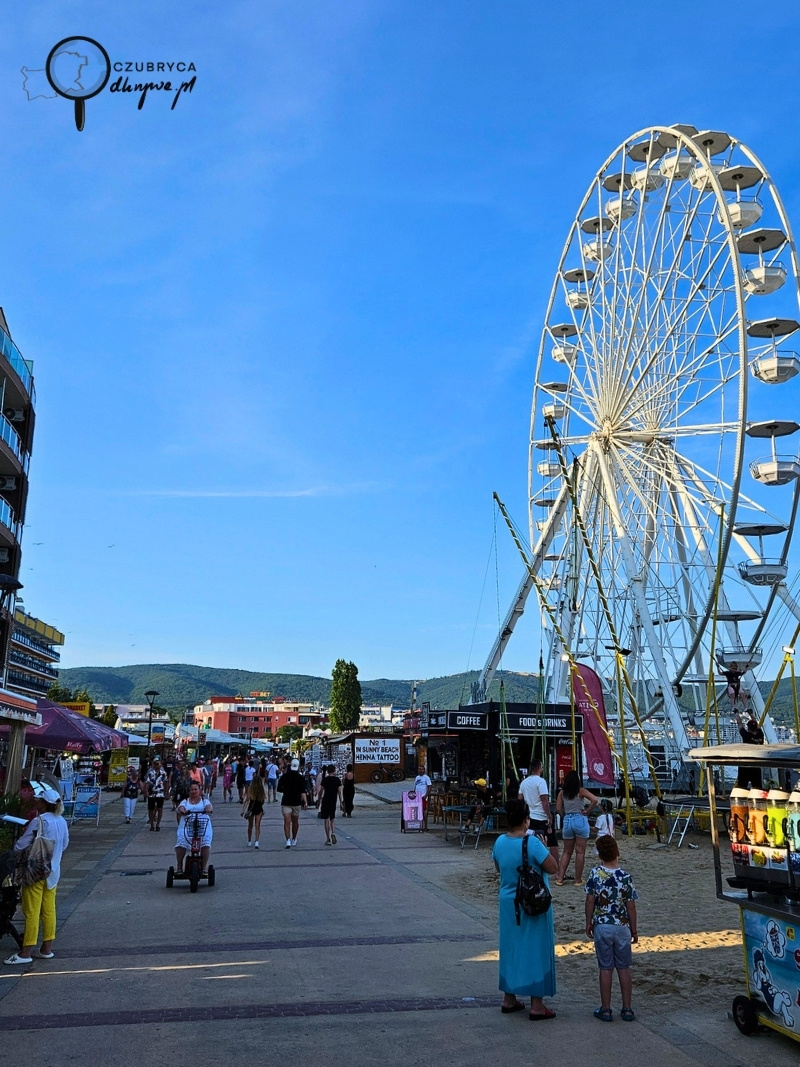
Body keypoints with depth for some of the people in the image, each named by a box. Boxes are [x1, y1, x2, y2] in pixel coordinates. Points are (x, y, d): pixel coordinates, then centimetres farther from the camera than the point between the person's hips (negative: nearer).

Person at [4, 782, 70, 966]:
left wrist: (22, 834, 3)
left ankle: (26, 952, 7)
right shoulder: (61, 821, 3)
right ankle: (47, 948, 19)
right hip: (53, 872, 7)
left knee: (32, 911, 1)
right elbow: (64, 845, 12)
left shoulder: (37, 822, -19)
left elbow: (19, 847, -16)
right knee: (49, 910, 12)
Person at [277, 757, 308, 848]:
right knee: (295, 822, 17)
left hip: (286, 802, -1)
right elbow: (303, 792, -16)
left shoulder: (284, 777, -3)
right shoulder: (301, 778, -6)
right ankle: (294, 840, 30)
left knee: (287, 822, -5)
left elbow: (279, 789, 4)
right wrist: (306, 802, -18)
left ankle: (288, 840, -21)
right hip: (296, 802, 1)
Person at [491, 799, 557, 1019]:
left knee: (510, 947, 16)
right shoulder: (532, 843, -22)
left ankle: (509, 999, 26)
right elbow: (553, 868, -15)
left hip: (508, 903, 6)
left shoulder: (500, 842, -2)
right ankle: (536, 1005, 9)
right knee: (535, 950, 4)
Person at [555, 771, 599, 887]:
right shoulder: (581, 791, -6)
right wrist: (587, 811, -7)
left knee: (566, 851, 13)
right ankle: (578, 879, 9)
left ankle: (560, 878, 10)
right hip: (580, 820, -4)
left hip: (567, 821, 4)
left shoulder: (562, 792, 3)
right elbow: (595, 800, -18)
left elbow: (558, 809, 1)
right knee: (580, 852, 5)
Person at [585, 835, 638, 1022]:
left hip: (602, 926, 0)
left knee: (605, 968, 8)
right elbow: (631, 906, -5)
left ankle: (605, 1010, 13)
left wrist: (589, 923, 8)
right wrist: (634, 930, 7)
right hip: (622, 927, 0)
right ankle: (627, 1009, 18)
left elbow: (590, 901, -6)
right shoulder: (625, 877, -11)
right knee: (624, 968, 12)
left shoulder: (595, 874, -10)